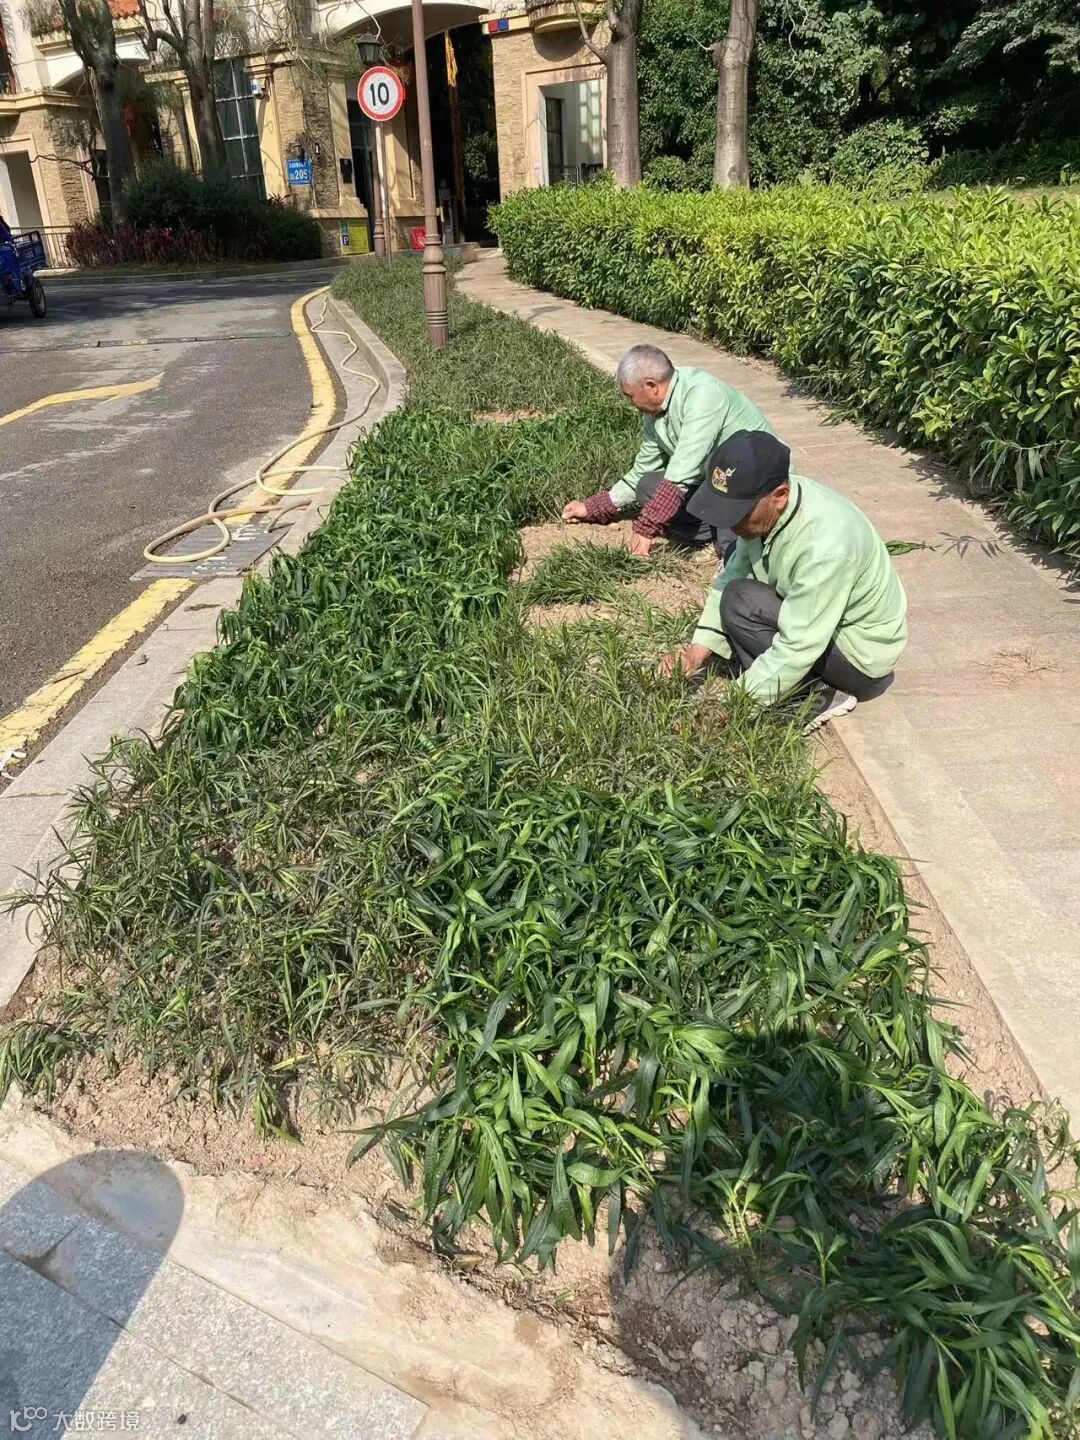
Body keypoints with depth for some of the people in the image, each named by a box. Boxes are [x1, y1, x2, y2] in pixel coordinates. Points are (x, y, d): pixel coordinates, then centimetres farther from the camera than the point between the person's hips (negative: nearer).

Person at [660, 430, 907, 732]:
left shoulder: (825, 544, -36)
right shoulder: (764, 503, -14)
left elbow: (798, 649, -33)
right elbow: (732, 577, -5)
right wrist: (699, 649, -16)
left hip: (862, 653, -8)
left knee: (741, 603, -23)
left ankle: (816, 696, -9)